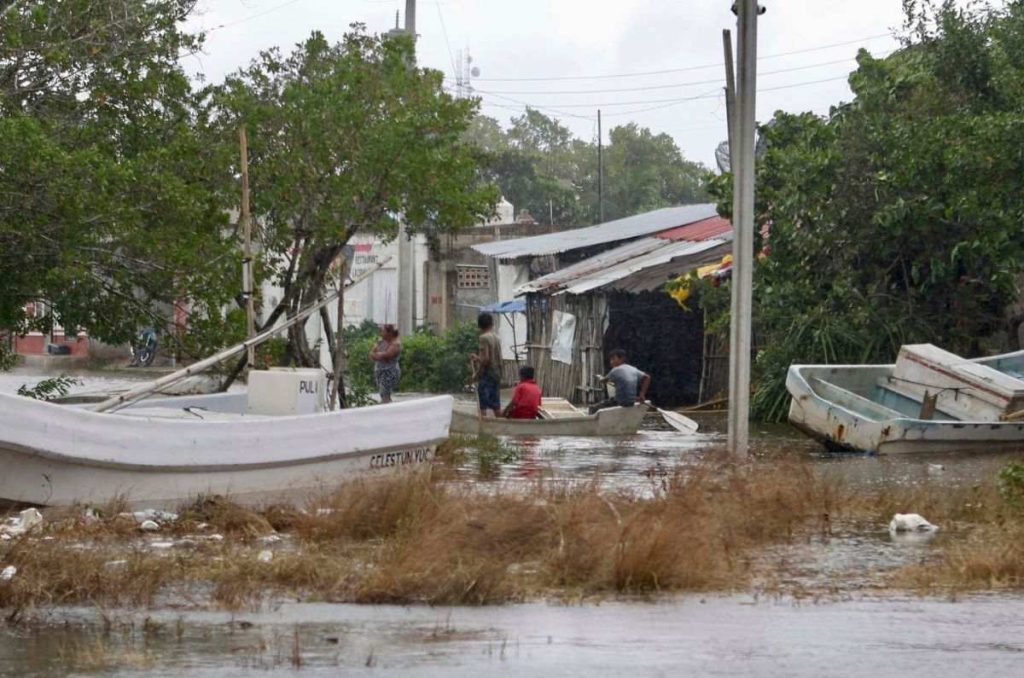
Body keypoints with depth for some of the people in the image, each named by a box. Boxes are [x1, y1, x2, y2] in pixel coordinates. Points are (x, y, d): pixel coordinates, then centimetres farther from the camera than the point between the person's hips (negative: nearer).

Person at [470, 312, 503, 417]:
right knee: (496, 406, 10)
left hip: (486, 374, -7)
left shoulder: (484, 338, -11)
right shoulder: (497, 338, 11)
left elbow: (486, 358, -18)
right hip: (497, 374, 7)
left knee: (483, 406, -8)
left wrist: (477, 373, -8)